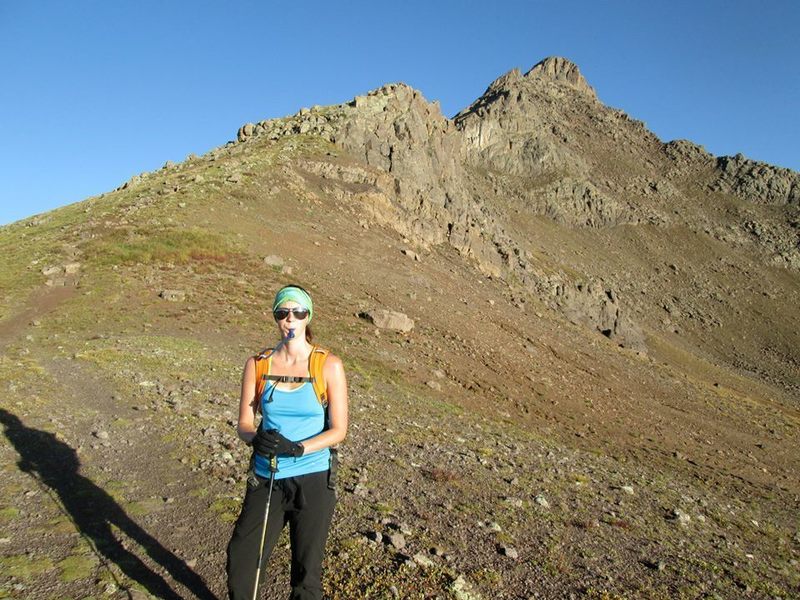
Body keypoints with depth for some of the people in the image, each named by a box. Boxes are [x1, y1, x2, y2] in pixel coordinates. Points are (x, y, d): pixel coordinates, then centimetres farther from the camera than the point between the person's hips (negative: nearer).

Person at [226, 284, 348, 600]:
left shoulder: (329, 366, -7)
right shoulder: (257, 364, 1)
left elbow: (338, 429, -7)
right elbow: (244, 423, 2)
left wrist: (296, 448, -22)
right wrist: (256, 438, -21)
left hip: (313, 481, -2)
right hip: (266, 479, 2)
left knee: (307, 569, 11)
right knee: (241, 562, 6)